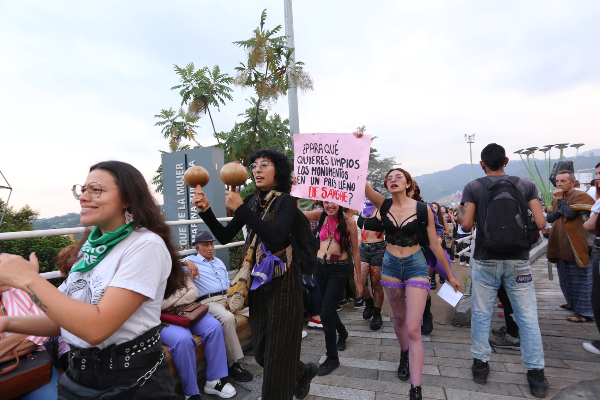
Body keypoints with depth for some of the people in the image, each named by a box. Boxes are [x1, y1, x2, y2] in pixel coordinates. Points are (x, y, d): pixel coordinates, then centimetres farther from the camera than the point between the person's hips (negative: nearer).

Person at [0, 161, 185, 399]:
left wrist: (28, 279, -21)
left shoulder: (146, 245, -21)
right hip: (78, 374, 7)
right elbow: (69, 318, 8)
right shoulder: (92, 245, 4)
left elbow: (96, 327, -27)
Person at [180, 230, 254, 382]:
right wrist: (185, 262, -24)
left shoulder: (219, 262, 29)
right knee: (228, 318, -37)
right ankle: (233, 364, -26)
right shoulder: (191, 261, 10)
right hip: (209, 301, -6)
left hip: (228, 297, 6)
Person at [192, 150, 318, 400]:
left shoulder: (286, 201, -11)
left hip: (282, 281, -6)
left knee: (278, 350, 5)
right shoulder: (252, 201, 6)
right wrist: (206, 210, -8)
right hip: (257, 279, 7)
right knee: (261, 349, 18)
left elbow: (276, 237, -28)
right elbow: (225, 237, 5)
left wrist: (240, 209, -28)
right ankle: (303, 371, 45)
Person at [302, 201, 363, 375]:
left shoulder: (349, 221, -9)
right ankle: (342, 333, 51)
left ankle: (332, 358, 12)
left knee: (325, 312, -7)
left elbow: (355, 251, -5)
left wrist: (359, 280, -3)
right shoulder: (321, 216, 2)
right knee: (328, 307, 19)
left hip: (339, 269, -5)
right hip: (320, 267, 5)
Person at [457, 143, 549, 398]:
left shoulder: (473, 188, -4)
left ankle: (480, 364, 22)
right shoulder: (526, 186, 1)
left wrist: (459, 211, 10)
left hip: (486, 260, -1)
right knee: (527, 317, 10)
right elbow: (540, 223, -4)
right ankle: (536, 373, 17)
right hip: (518, 260, 2)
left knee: (481, 313, 11)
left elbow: (467, 224, -10)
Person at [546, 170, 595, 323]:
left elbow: (569, 213, -21)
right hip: (560, 246, 8)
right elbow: (549, 218, 11)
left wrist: (560, 200, -9)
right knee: (565, 278, 18)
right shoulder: (557, 199, 16)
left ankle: (585, 313, 4)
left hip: (576, 246, -8)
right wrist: (559, 211, -7)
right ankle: (573, 304, 33)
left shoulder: (581, 196, -8)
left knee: (580, 279, -3)